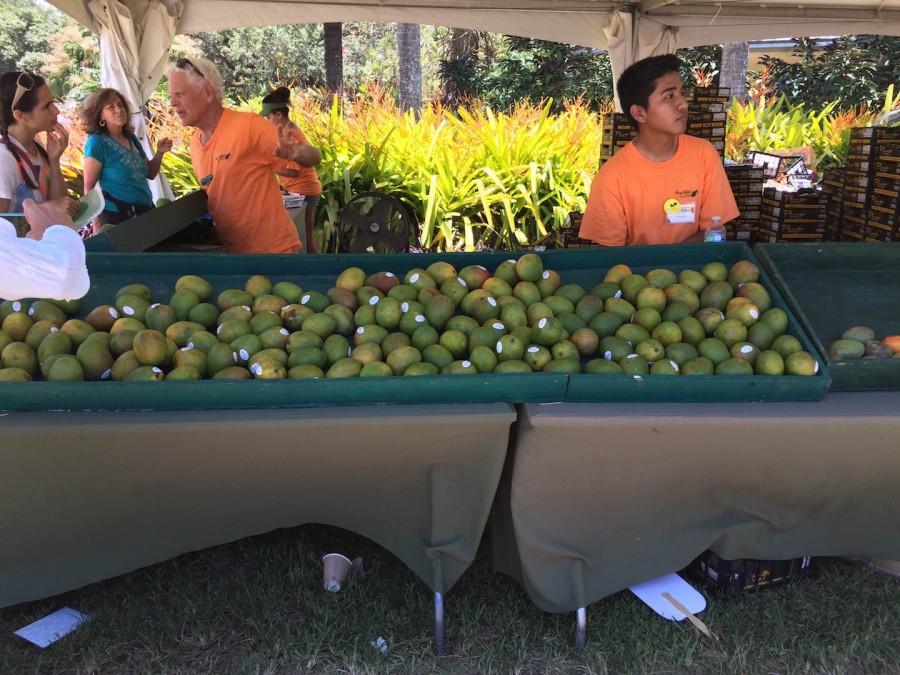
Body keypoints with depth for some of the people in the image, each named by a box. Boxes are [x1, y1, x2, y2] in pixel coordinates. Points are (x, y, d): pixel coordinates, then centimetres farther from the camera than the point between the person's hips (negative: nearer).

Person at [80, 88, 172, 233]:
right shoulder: (97, 142, -10)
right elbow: (89, 187, -12)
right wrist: (97, 224, -17)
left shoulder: (131, 138, 9)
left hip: (145, 212, 7)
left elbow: (149, 173, 17)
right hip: (116, 216, -6)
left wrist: (159, 152, 0)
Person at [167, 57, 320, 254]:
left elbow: (313, 157, -16)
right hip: (229, 251, 7)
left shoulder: (248, 125, -15)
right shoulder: (195, 143, 6)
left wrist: (293, 153, -36)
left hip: (273, 248, -7)